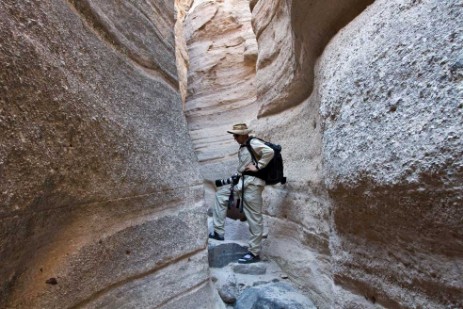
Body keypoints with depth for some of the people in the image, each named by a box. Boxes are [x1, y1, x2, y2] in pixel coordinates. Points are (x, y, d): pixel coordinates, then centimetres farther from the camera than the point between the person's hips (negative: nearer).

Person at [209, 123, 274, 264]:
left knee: (254, 218, -1)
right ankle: (219, 232, 16)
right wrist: (239, 175, 7)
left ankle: (254, 253, 11)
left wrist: (257, 166, -21)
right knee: (221, 194, 14)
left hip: (252, 183, -10)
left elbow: (269, 152, -26)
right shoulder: (243, 146, 17)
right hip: (242, 182, 10)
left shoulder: (254, 143, -11)